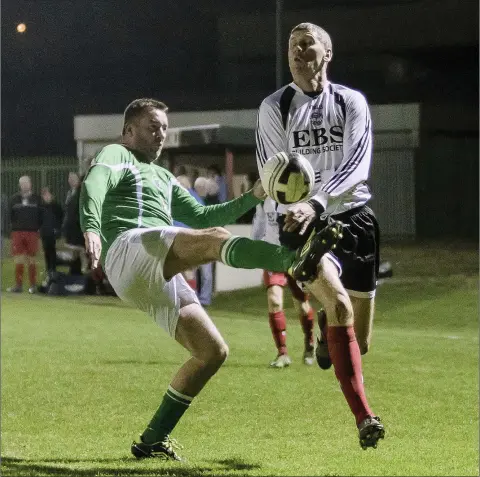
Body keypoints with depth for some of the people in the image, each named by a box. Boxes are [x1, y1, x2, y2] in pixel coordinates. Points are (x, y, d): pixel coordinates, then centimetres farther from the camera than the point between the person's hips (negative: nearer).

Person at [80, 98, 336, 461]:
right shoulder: (117, 155, 12)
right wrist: (91, 228, -31)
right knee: (214, 239, -31)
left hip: (162, 281, 9)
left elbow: (201, 217, 38)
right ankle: (292, 261, -59)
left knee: (213, 352, 2)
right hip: (129, 248, -9)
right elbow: (94, 185, -10)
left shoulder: (163, 178, 38)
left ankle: (153, 441, 7)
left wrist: (253, 197, 29)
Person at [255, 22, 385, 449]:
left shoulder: (351, 102, 1)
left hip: (352, 218, 2)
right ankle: (363, 416, -29)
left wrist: (317, 203, -27)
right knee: (339, 303, -30)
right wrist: (297, 210, -17)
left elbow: (357, 165, -12)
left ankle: (327, 335, 45)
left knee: (360, 342, 5)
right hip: (302, 222, -2)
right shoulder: (274, 107, 3)